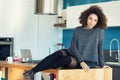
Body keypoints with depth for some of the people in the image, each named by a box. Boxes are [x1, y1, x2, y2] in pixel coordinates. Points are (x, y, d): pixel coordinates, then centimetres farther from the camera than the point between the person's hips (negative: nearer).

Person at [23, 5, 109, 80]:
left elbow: (100, 48, 1)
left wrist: (102, 65, 2)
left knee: (65, 59, -33)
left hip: (87, 61, -3)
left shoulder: (99, 31, -3)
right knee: (59, 53, -31)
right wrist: (81, 61, -18)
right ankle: (32, 71, -36)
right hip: (73, 54, 3)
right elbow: (73, 47, -5)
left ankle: (34, 73, -31)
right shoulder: (77, 30, 4)